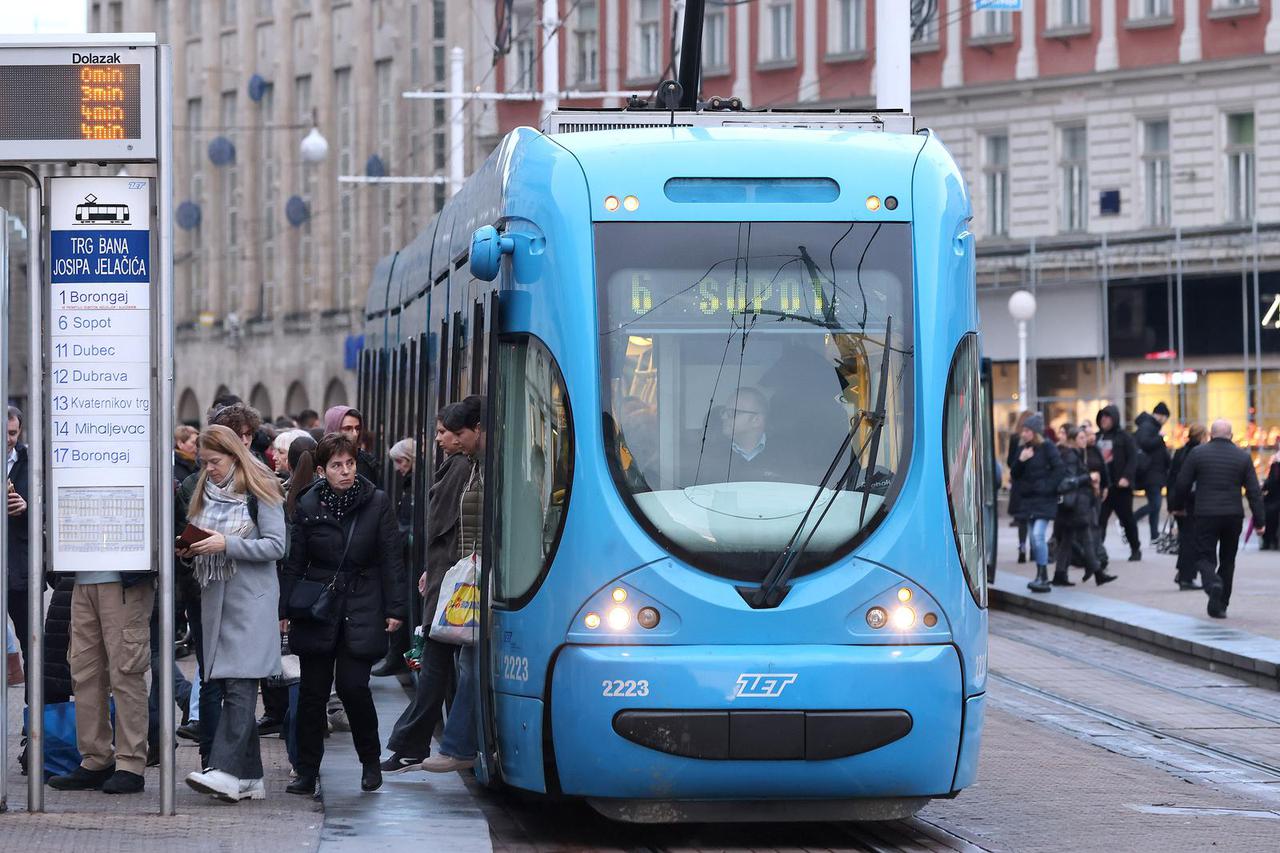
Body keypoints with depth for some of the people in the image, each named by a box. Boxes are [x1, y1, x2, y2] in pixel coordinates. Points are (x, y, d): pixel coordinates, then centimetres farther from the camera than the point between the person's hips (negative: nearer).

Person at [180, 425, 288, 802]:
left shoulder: (259, 493, -3)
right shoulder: (205, 494, 16)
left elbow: (276, 545, -9)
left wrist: (227, 544, -17)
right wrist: (189, 550, -1)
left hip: (251, 600, -7)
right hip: (215, 598, 7)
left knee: (239, 685, -15)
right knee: (230, 687, 5)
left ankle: (225, 770, -24)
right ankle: (248, 778, 8)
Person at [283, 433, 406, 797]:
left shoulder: (377, 503, 1)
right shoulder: (308, 506, 4)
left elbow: (391, 559, 2)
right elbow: (294, 563, 8)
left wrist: (394, 609, -3)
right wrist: (286, 610, 4)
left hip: (361, 611, -2)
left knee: (353, 686, -10)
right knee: (312, 692, 3)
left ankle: (371, 763, 10)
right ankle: (307, 772, 11)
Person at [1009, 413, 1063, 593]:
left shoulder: (1047, 448, -6)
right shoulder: (1023, 449, 12)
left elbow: (1058, 469, -9)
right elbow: (1015, 474, 9)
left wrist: (1047, 487, -14)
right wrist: (1021, 460, -8)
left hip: (1044, 499, -7)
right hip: (1028, 500, 7)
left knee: (1038, 535, -17)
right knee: (1033, 538, 7)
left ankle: (1043, 577, -16)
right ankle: (1040, 577, 14)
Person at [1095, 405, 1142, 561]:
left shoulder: (1124, 437, -3)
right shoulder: (1097, 437, 10)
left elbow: (1133, 459, -10)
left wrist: (1126, 477, -21)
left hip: (1120, 485, -3)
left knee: (1127, 519, 8)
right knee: (1099, 520, -6)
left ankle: (1135, 550, 23)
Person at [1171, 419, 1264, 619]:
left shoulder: (1197, 454, -1)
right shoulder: (1243, 457, 3)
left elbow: (1182, 484, 2)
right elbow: (1254, 491, 1)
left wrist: (1179, 506, 20)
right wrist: (1259, 520, 4)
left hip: (1206, 515, -2)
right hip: (1234, 516, 2)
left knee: (1204, 557, 3)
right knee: (1227, 560, 14)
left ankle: (1213, 583, -29)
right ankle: (1220, 606, 15)